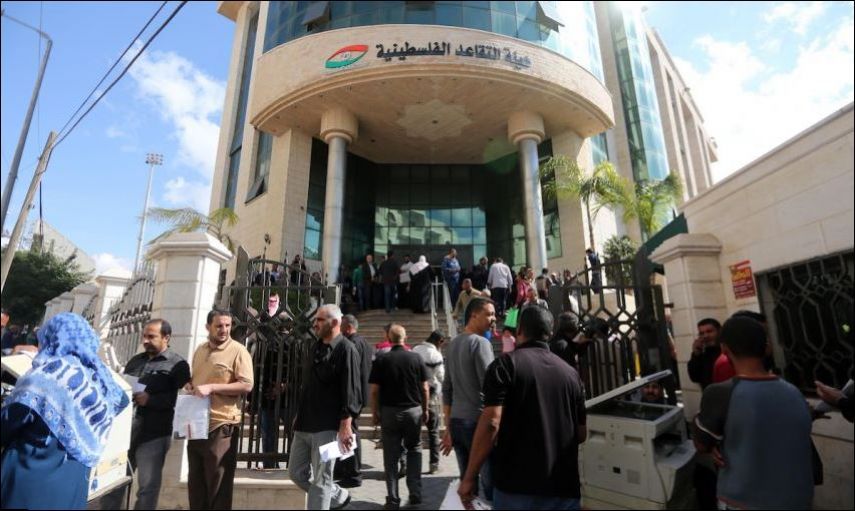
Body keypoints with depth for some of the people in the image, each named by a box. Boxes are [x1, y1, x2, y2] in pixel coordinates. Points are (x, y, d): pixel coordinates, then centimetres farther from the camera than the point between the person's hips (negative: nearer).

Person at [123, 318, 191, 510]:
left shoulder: (177, 364, -3)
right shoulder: (136, 360, 17)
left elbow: (181, 398, -13)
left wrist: (150, 399, -19)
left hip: (154, 434, -6)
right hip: (125, 428, 6)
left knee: (148, 487, 3)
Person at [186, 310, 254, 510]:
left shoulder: (238, 351, -12)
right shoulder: (200, 350, 11)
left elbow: (246, 385, -18)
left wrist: (211, 388, -22)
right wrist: (190, 385, 3)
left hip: (221, 426, -7)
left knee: (218, 484, 6)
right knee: (195, 481, 19)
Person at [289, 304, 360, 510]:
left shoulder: (346, 350, -12)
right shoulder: (315, 347, 13)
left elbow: (351, 391, -17)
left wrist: (346, 426, -22)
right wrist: (299, 415, 20)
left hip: (328, 426, -8)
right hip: (304, 424, 9)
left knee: (320, 479, 1)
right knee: (297, 472, 16)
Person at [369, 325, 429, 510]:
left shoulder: (381, 361, -7)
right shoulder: (417, 358, -5)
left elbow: (374, 391, -6)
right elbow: (424, 388, -1)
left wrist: (375, 412, 6)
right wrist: (425, 410, 10)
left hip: (389, 411, -1)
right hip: (414, 411, 1)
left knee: (391, 456, 10)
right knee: (414, 449, 18)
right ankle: (415, 493, 19)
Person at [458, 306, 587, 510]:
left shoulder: (506, 364, -8)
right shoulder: (570, 372, 6)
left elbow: (491, 423, -18)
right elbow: (582, 434, 12)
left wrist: (469, 477, -10)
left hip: (518, 486, -3)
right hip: (565, 488, 4)